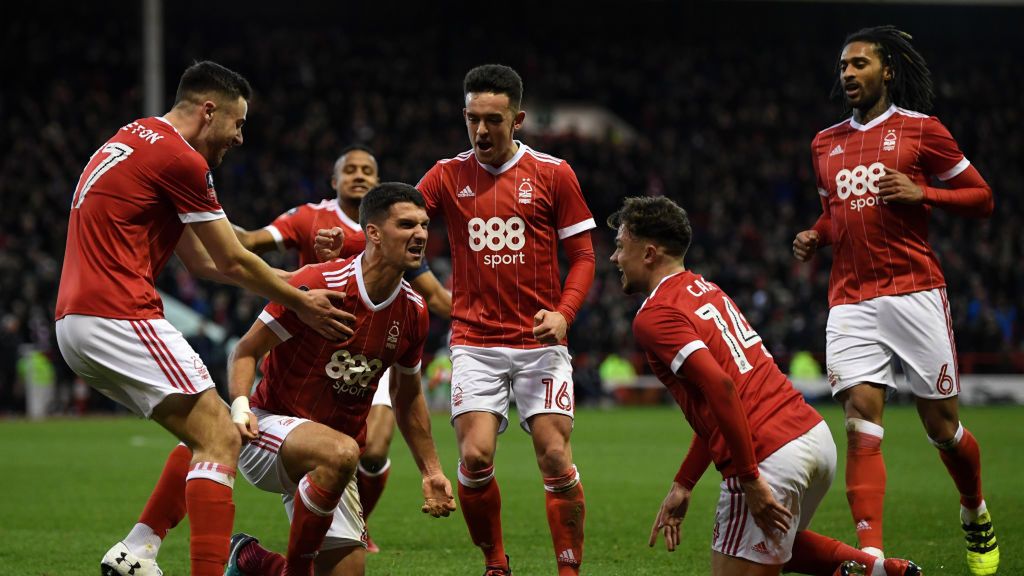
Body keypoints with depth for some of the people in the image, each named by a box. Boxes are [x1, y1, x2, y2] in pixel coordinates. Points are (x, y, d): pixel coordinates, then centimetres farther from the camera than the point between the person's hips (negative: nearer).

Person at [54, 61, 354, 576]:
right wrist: (300, 304, 12)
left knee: (205, 434, 15)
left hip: (74, 321, 10)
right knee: (220, 440, -11)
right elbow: (232, 262, -3)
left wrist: (297, 281, 25)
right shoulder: (180, 159, -9)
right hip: (120, 317, -10)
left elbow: (202, 260, 25)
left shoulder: (133, 140, 21)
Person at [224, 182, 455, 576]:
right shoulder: (317, 285, -18)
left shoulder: (413, 312, 0)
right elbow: (247, 350, -10)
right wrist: (240, 405, -28)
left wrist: (430, 471, 16)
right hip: (270, 425, -6)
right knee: (341, 451, -39)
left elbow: (408, 398, 16)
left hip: (327, 465, 7)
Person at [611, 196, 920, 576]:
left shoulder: (654, 317, -8)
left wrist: (750, 480, -21)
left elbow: (721, 387, -22)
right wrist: (682, 485, 25)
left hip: (769, 459, -9)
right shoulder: (706, 289, 20)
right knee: (777, 545, 33)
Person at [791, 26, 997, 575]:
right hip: (850, 301, 3)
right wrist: (814, 236, 9)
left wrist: (920, 193, -12)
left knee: (942, 427, 4)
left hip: (914, 292, -3)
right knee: (861, 426, -12)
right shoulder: (826, 144, 17)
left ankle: (975, 512, 33)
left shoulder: (920, 129, 2)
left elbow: (982, 198, 4)